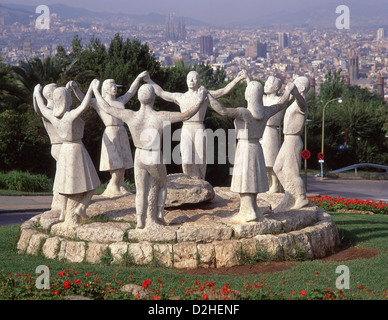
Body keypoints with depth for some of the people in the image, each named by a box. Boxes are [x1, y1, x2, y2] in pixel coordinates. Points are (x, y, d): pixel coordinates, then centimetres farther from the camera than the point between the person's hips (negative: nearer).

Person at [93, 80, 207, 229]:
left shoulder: (130, 116, -18)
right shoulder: (160, 117, -24)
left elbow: (107, 108, -5)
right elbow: (186, 115, -15)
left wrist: (96, 92, 11)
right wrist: (199, 102, 0)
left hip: (139, 158, 2)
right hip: (155, 159, -1)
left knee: (141, 191, 11)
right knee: (162, 185, 25)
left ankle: (140, 221, -2)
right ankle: (158, 216, 22)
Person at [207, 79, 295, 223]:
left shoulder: (244, 113, -23)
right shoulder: (265, 112, -4)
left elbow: (222, 110, -32)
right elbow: (281, 104, 14)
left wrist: (208, 97, -22)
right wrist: (288, 91, 32)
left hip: (244, 149, -7)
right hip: (257, 148, 7)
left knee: (244, 181, 0)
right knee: (252, 180, 17)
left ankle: (248, 213, -2)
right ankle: (252, 210, 24)